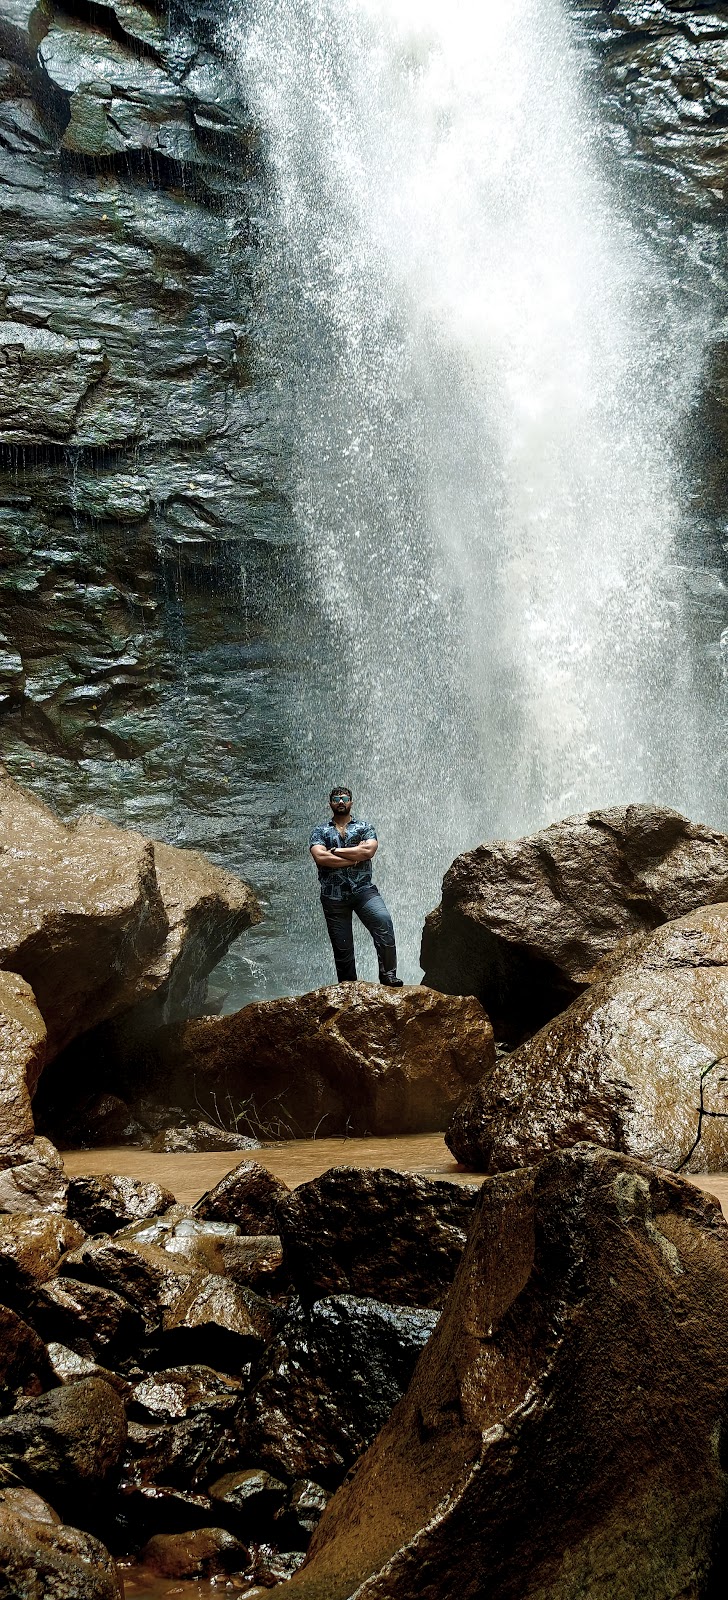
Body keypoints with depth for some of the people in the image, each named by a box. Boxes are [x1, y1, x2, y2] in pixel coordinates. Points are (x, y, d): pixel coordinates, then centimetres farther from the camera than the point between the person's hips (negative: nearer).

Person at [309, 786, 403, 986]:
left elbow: (369, 850, -9)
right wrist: (355, 857, -9)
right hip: (333, 896, 1)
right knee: (342, 946, 2)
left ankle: (388, 975, -22)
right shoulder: (320, 831, 10)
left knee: (384, 922, -26)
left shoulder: (364, 827, 11)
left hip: (363, 890, -1)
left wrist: (335, 851, -8)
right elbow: (320, 857, -9)